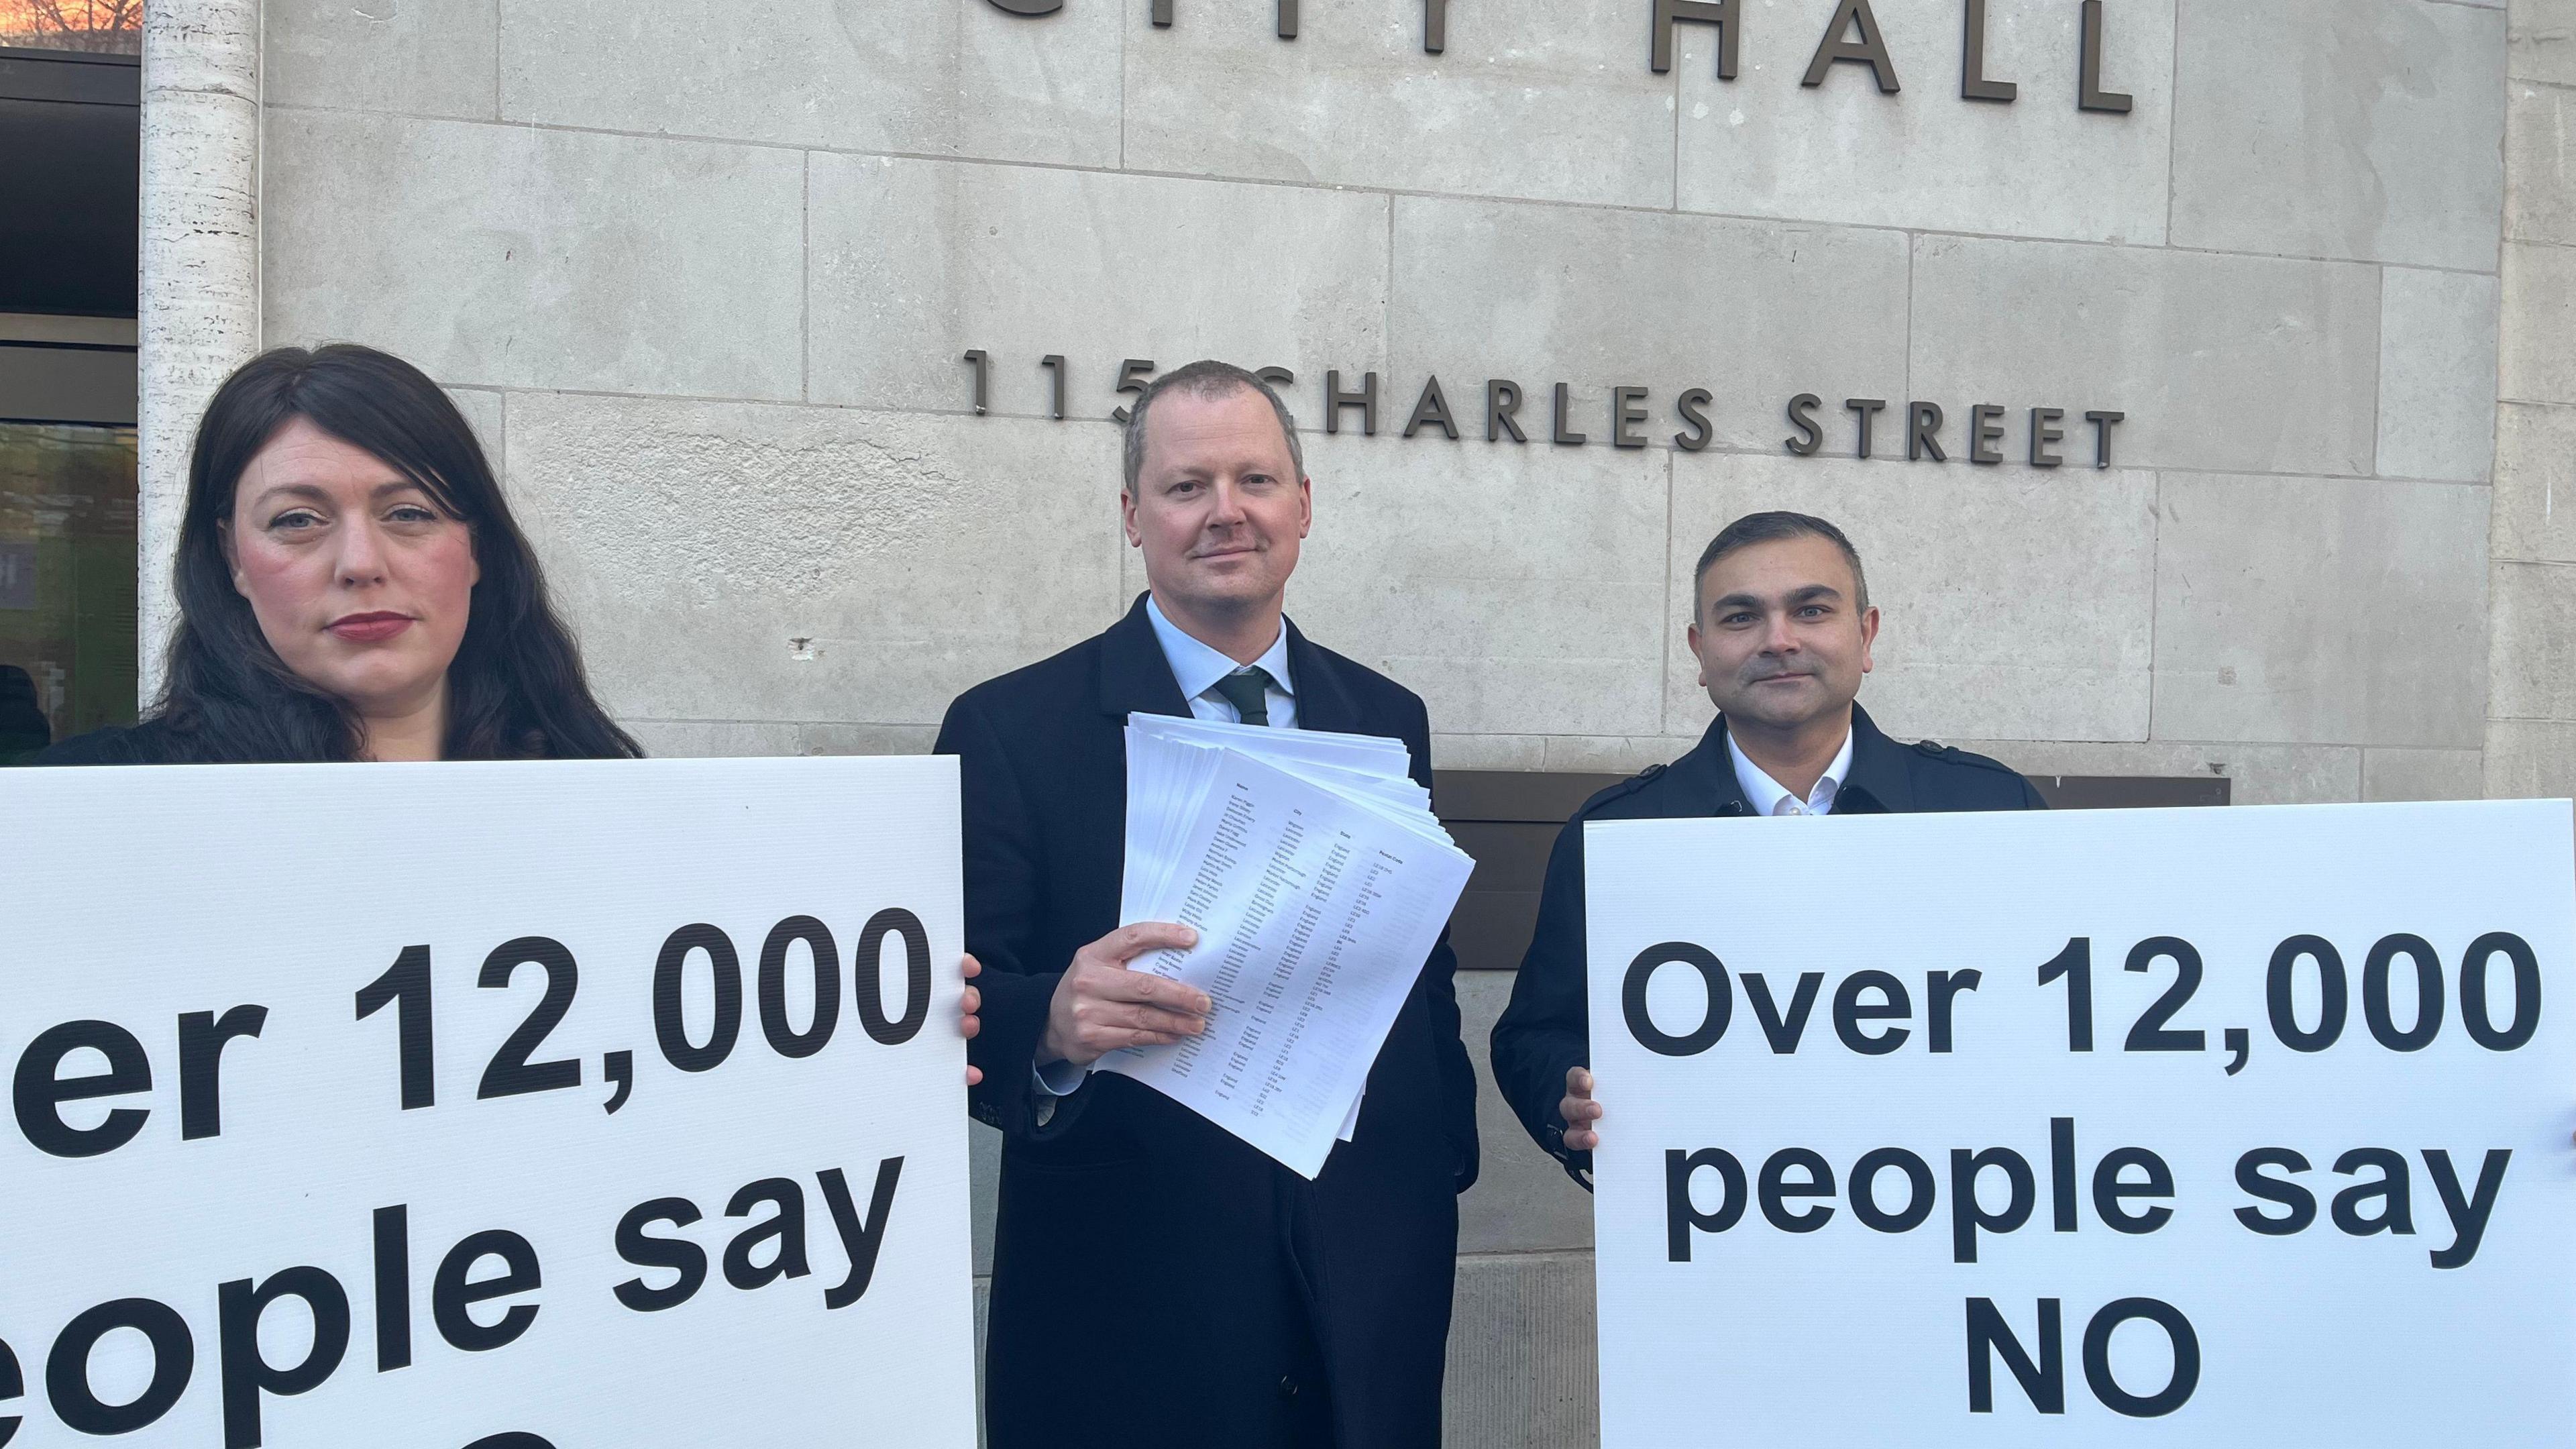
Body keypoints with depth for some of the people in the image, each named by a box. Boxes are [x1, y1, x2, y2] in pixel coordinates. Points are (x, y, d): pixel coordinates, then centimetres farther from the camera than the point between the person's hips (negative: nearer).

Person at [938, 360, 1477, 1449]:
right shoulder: (1010, 728, -5)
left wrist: (1441, 1173, 7)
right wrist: (1055, 1026, -31)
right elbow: (965, 1012, -11)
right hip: (1126, 1313, -3)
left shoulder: (1388, 723, 8)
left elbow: (1428, 984, 14)